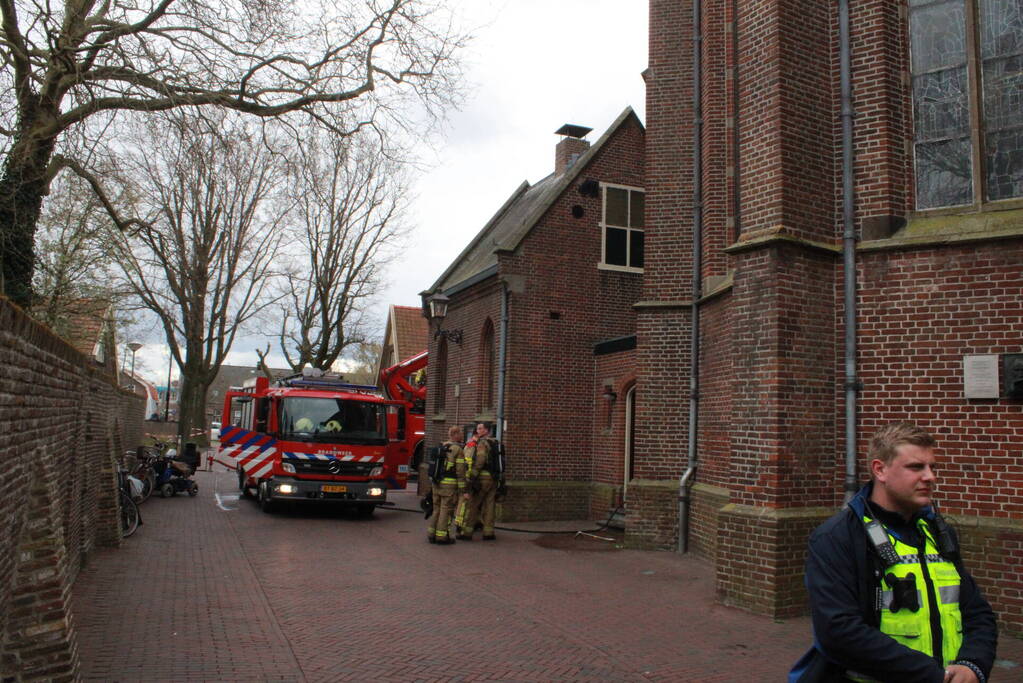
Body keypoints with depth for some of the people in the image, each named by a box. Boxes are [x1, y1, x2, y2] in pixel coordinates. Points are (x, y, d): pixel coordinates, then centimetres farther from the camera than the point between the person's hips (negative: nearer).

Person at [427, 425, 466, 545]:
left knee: (437, 509, 14)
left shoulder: (441, 447, 14)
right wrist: (462, 489, -10)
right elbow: (460, 471, -12)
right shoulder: (457, 449, -9)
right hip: (450, 484, -7)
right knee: (446, 510, -1)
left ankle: (432, 534, 16)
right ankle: (442, 536, 0)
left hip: (437, 483, 7)